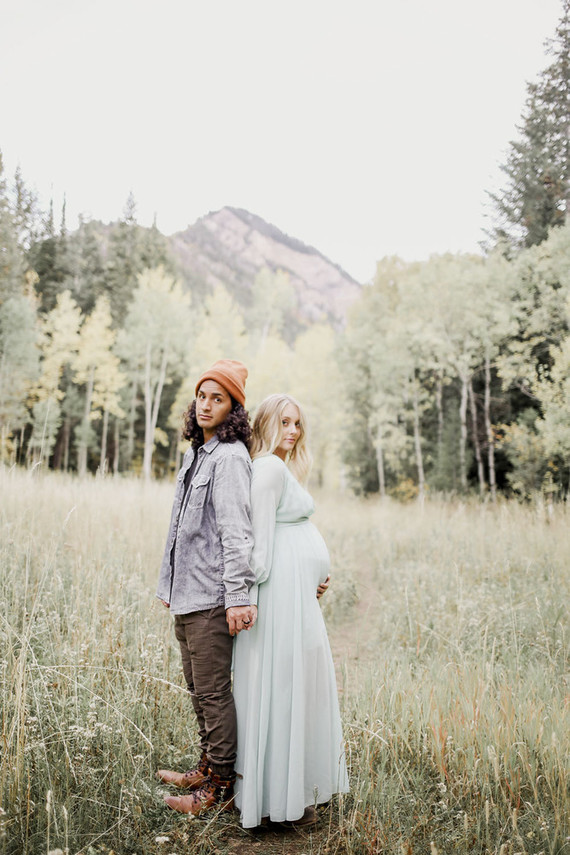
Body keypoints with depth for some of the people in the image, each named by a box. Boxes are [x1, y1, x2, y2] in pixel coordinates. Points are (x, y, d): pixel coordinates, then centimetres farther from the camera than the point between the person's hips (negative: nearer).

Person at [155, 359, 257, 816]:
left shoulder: (230, 457, -13)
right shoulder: (196, 454, 15)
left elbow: (236, 533, -20)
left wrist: (238, 597, -23)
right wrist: (170, 585, 21)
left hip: (211, 595, -9)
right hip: (187, 592, 9)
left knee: (213, 691, 0)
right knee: (198, 688, 19)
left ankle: (221, 787, 14)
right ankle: (208, 768, 33)